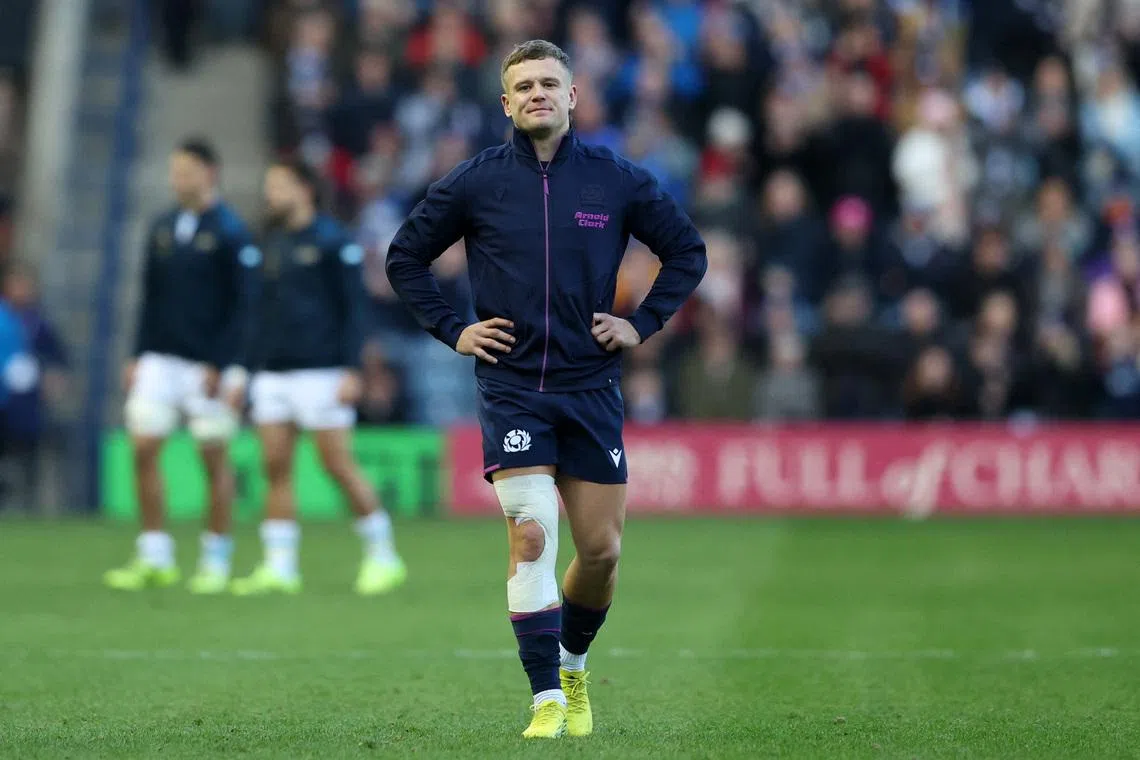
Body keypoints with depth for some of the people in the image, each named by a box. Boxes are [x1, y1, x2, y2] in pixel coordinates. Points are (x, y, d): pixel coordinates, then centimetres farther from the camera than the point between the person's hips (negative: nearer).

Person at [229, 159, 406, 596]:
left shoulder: (332, 241, -5)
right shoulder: (271, 244, 16)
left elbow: (353, 309, -7)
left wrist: (351, 369, -14)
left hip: (320, 373, -7)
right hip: (273, 374, 7)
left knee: (338, 464, -6)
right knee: (276, 467, 0)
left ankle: (382, 556, 5)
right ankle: (279, 568, 1)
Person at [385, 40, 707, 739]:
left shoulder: (616, 180, 2)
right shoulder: (475, 183, 0)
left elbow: (688, 251, 14)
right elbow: (406, 258, 12)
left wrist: (643, 324, 5)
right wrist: (453, 330, 3)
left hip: (591, 386, 2)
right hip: (511, 386, -2)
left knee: (601, 550, 3)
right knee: (532, 536, -15)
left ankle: (573, 664, 30)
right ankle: (548, 700, -11)